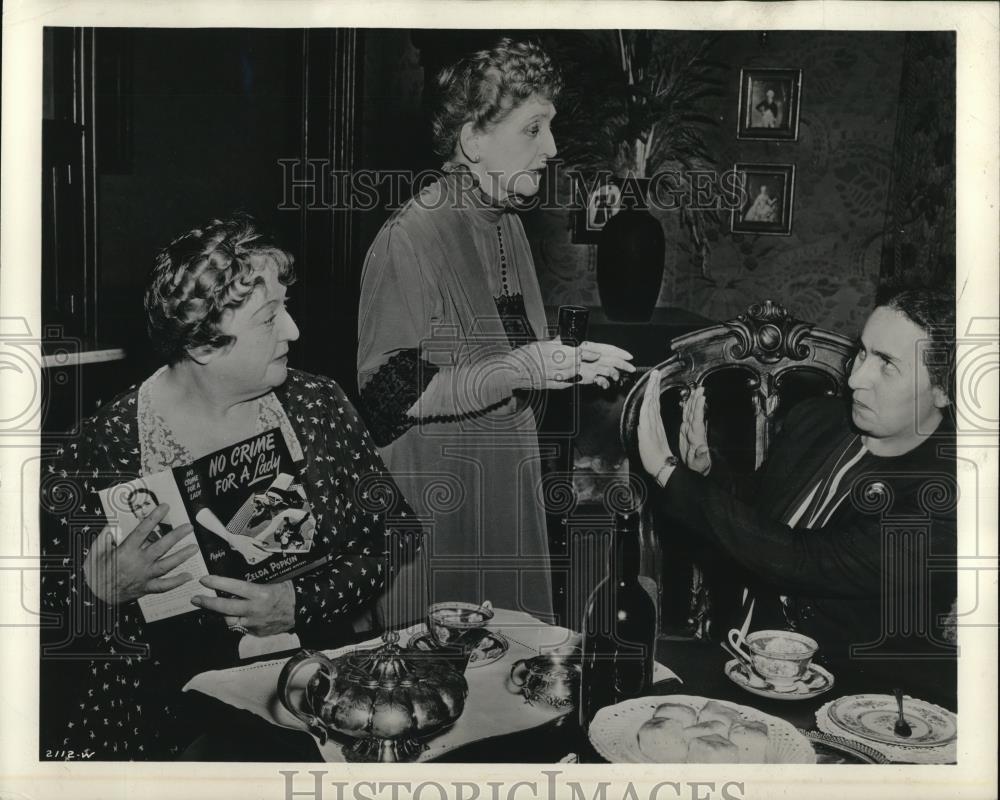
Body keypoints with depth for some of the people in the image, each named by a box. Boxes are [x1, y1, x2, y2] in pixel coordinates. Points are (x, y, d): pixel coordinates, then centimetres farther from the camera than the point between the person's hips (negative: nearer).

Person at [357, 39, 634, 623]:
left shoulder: (508, 225, 9)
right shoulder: (411, 236, -16)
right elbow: (389, 391, -20)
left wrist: (569, 361, 3)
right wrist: (519, 370, -25)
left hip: (509, 486, 8)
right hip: (437, 502, -7)